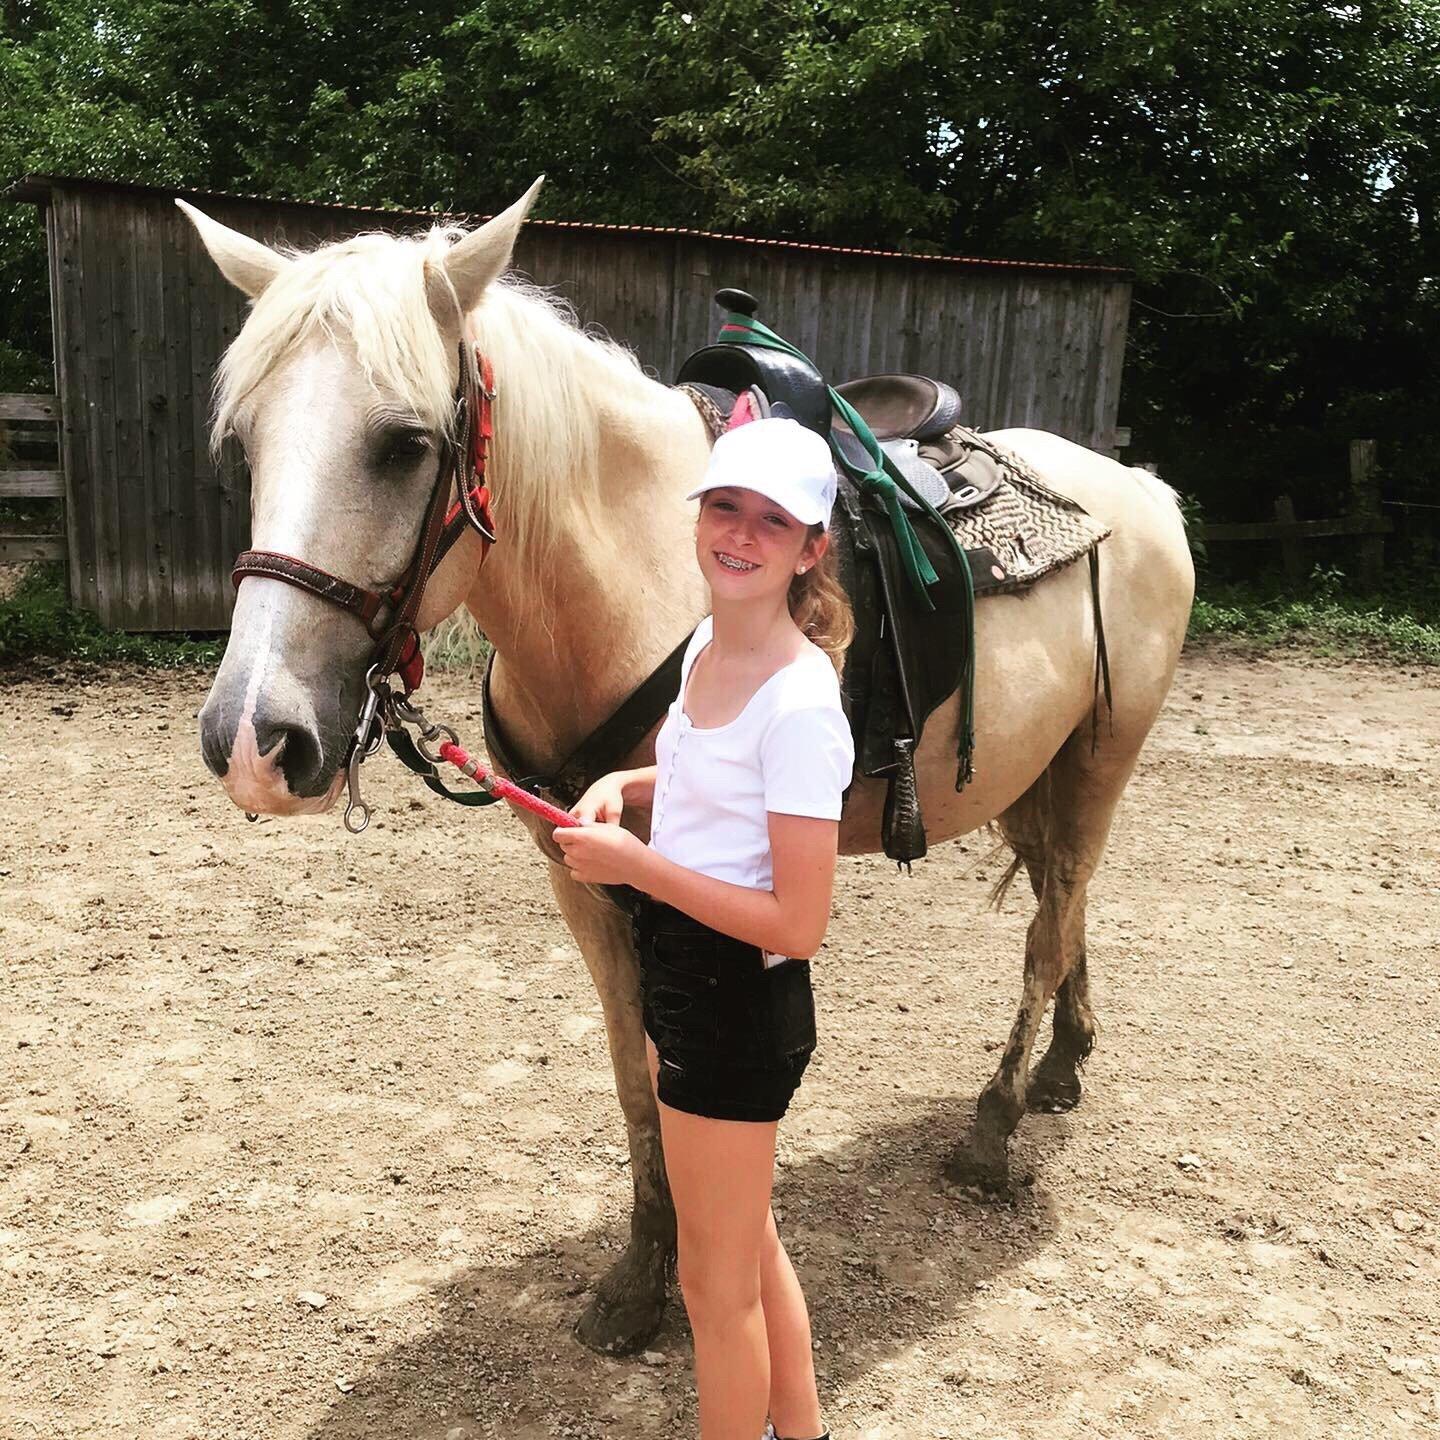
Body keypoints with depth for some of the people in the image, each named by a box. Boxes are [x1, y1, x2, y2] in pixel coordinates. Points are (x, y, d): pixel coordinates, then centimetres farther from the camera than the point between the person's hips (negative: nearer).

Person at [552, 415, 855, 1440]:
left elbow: (797, 924, -25)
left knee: (717, 1282, 12)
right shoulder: (707, 645, 1)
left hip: (740, 1002, -9)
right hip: (682, 979, 9)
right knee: (751, 1244, 27)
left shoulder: (799, 703, -25)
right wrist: (631, 785, 0)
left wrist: (634, 861, -24)